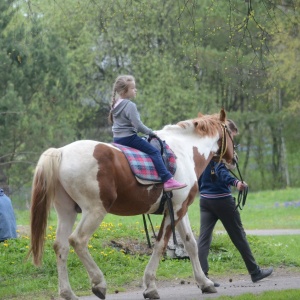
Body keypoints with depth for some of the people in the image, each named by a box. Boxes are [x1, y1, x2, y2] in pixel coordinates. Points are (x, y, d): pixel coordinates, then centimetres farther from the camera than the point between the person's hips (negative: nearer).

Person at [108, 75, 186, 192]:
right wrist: (150, 133, -6)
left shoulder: (116, 105, 12)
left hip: (117, 139, 10)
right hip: (129, 137, -10)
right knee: (154, 152, -12)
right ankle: (167, 180, -21)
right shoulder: (130, 106, -17)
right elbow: (138, 125, -20)